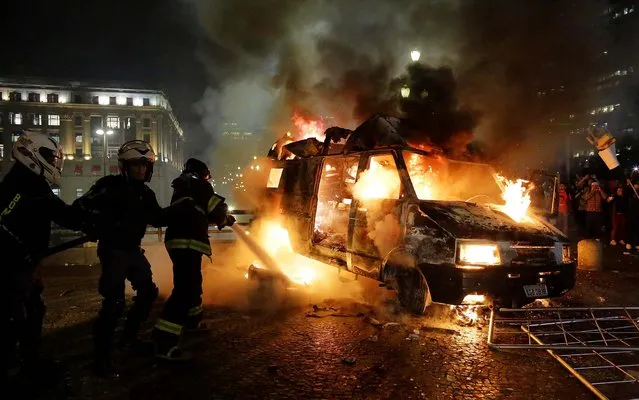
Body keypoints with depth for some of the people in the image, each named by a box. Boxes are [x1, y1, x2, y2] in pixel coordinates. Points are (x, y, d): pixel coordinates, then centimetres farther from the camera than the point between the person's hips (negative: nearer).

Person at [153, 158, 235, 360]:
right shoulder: (199, 185, 2)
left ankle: (193, 321, 44)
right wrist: (225, 218, 20)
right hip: (188, 242, -10)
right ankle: (165, 343, -22)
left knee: (193, 283, 27)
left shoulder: (181, 189, 26)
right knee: (185, 289, -15)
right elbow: (216, 207, -2)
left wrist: (221, 217, 38)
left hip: (178, 241, 10)